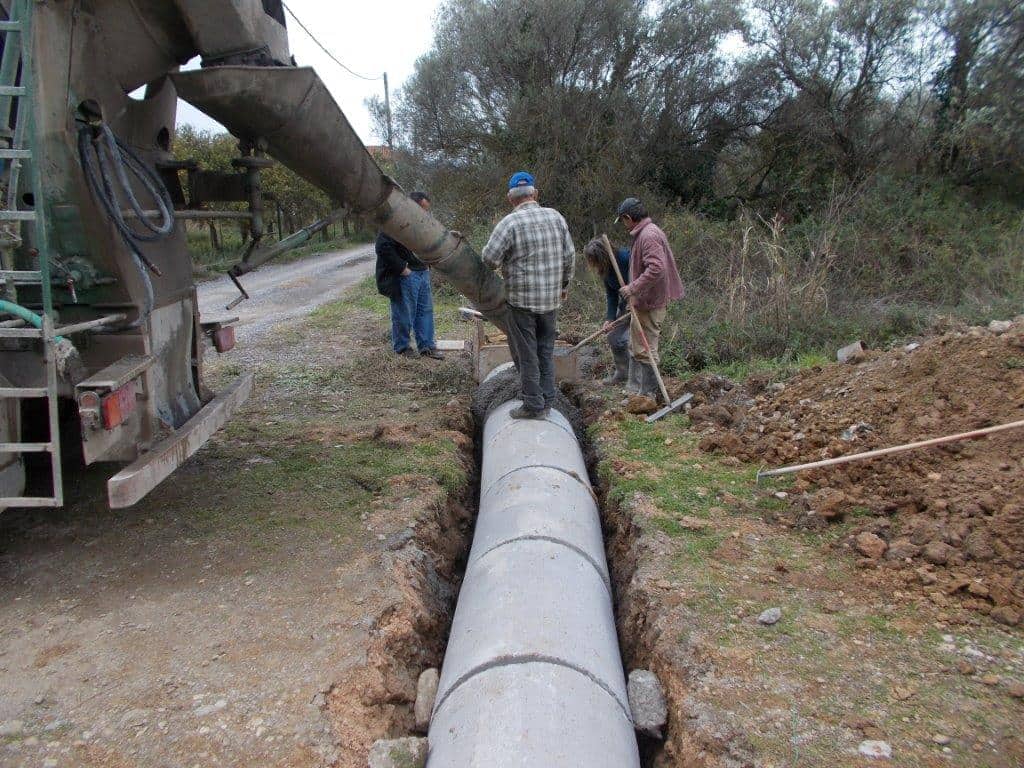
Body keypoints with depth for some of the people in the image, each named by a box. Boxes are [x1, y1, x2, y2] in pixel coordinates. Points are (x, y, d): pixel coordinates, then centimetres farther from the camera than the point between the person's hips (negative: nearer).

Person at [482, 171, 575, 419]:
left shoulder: (510, 222, -13)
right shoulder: (556, 217, 4)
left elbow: (490, 259, -16)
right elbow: (570, 256, 7)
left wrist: (501, 265, 7)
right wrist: (564, 285, 19)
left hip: (522, 300, -5)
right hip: (552, 299, 5)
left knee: (526, 354, 4)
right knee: (546, 351, 15)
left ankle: (533, 405, 10)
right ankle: (546, 401, 23)